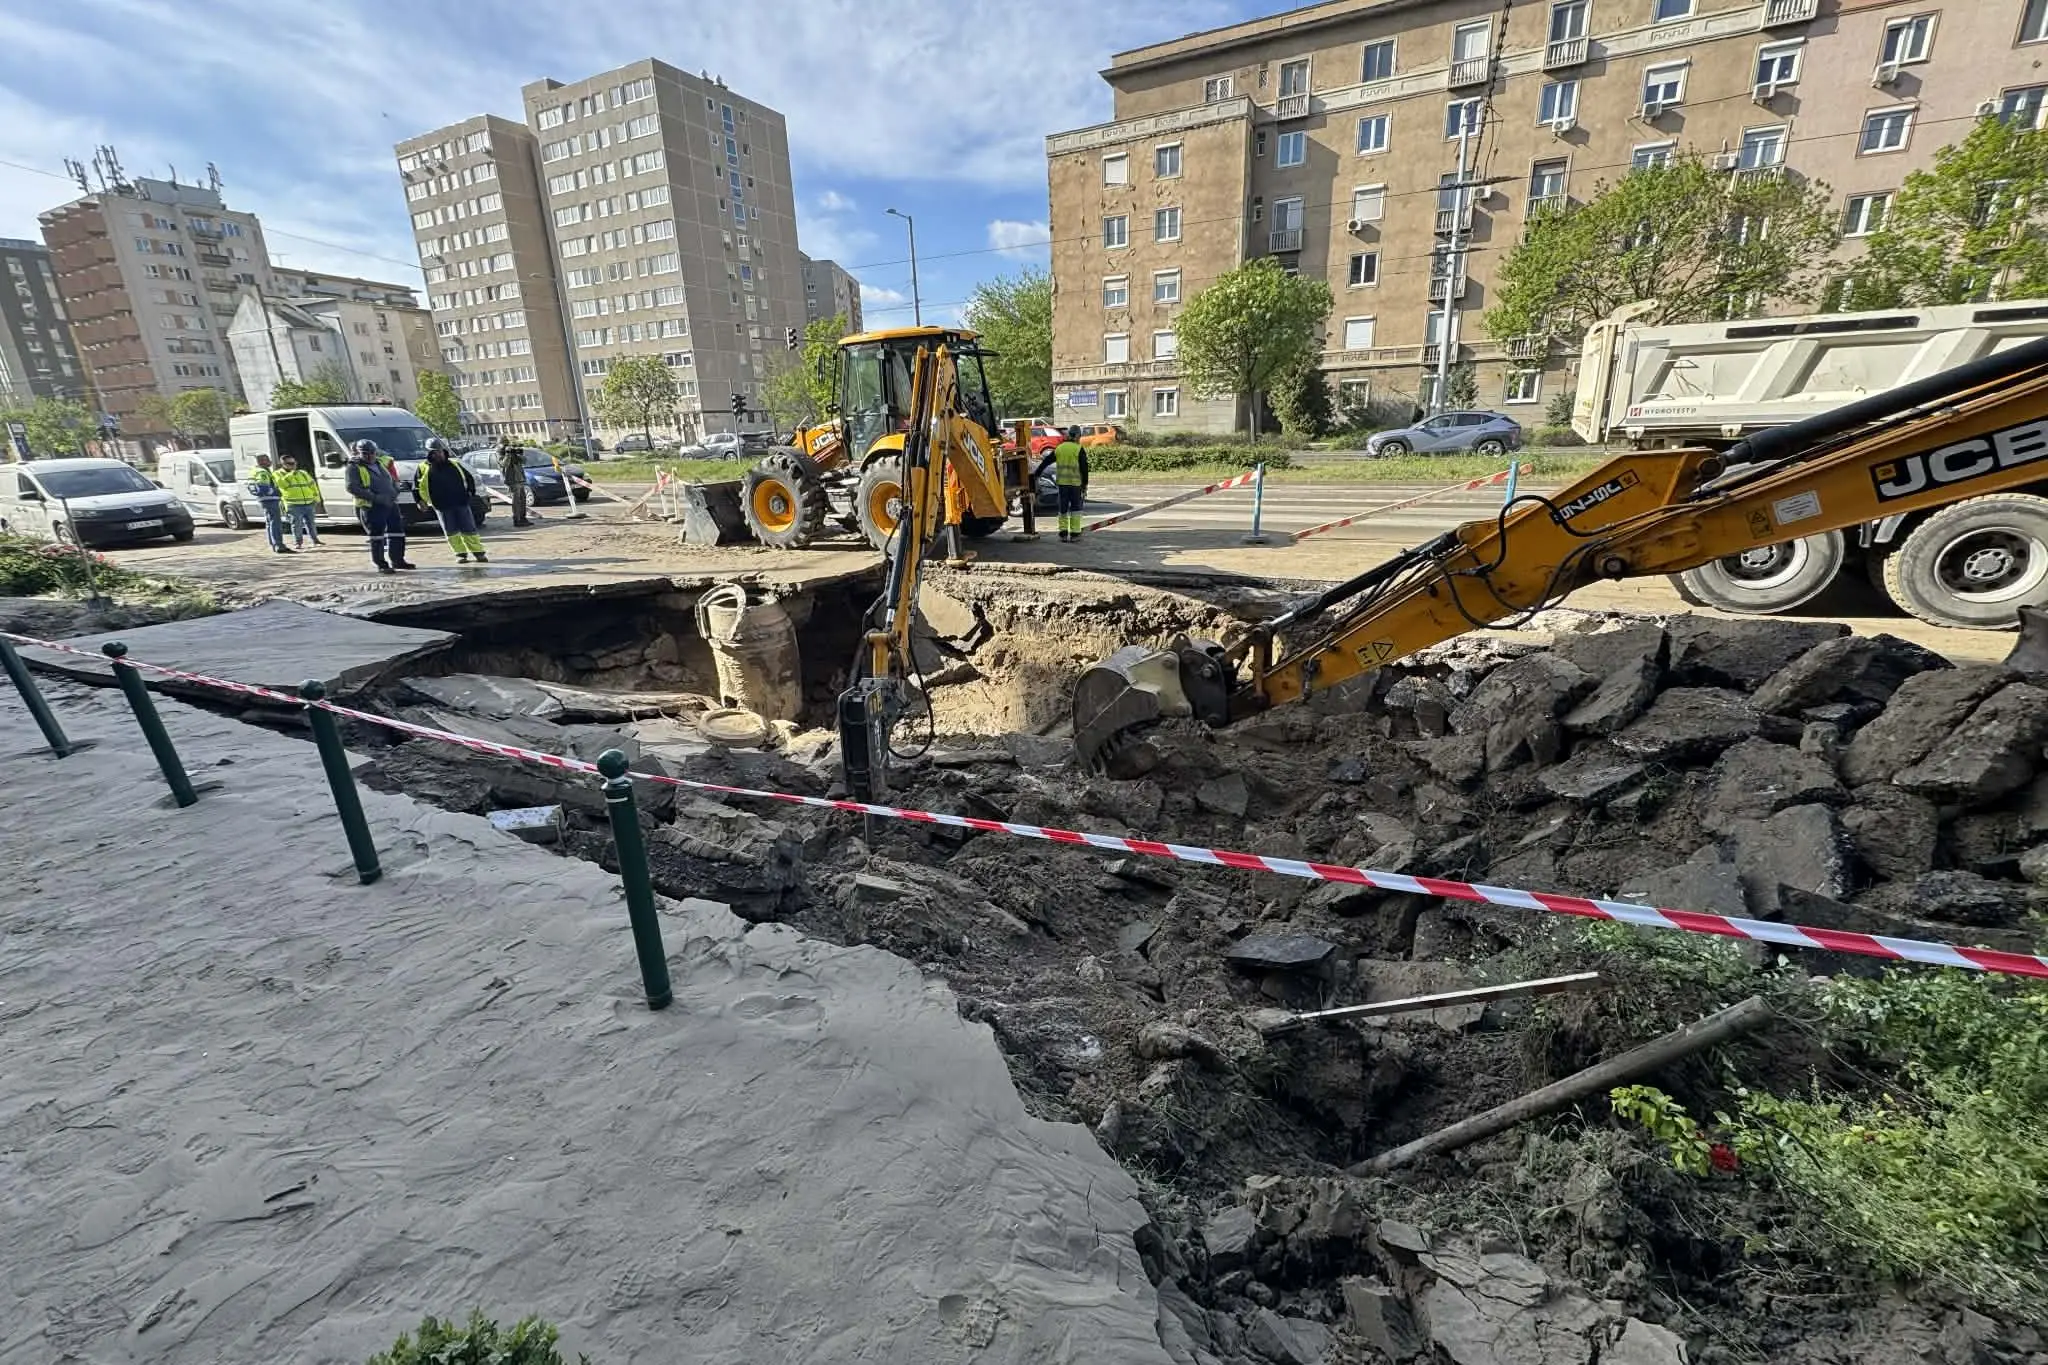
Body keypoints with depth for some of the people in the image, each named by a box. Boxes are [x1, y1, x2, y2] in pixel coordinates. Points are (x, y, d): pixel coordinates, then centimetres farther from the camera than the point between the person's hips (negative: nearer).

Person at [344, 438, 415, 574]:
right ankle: (381, 564, 1)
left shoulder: (381, 462, 14)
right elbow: (352, 488, -15)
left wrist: (395, 490, 4)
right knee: (377, 537, -4)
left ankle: (397, 560, 23)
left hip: (391, 504, 6)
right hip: (371, 507, -6)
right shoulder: (354, 468, -5)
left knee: (397, 532, 11)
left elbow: (392, 479, 24)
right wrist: (375, 497, -22)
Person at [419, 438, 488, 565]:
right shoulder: (424, 468, 4)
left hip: (461, 502, 1)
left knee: (469, 529, -1)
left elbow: (469, 477, 18)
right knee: (451, 532, 0)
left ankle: (479, 553, 2)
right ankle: (460, 554, 7)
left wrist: (470, 491, 7)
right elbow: (418, 486, 7)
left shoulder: (455, 464, 9)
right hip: (442, 506, -1)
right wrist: (421, 500, 0)